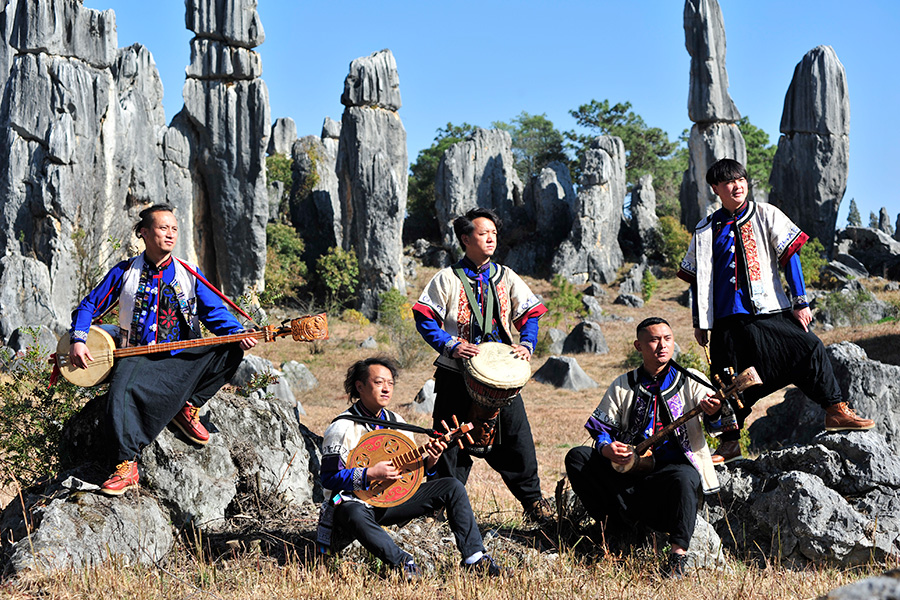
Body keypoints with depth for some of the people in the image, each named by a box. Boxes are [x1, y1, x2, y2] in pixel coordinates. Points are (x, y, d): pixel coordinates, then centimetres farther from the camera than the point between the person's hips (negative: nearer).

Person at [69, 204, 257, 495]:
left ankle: (189, 406, -4)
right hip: (138, 357, -2)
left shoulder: (190, 274, 9)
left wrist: (238, 334, -14)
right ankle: (126, 467, -25)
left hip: (182, 357, 2)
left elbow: (215, 312, 6)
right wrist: (78, 341, -8)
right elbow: (89, 306, 10)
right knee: (121, 390, -33)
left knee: (231, 351, -20)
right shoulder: (125, 272, 6)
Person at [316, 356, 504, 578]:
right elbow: (329, 477, -16)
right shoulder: (342, 428, -11)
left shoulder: (396, 421, 9)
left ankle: (475, 559, -12)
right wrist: (370, 474, -26)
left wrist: (429, 462, -11)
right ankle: (405, 564, -39)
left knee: (453, 487, -7)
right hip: (355, 502, -6)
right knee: (355, 516, -44)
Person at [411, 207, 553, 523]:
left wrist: (526, 345, -8)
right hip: (456, 375, -2)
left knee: (516, 435, -2)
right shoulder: (447, 278, 2)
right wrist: (451, 346, -16)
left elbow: (530, 314, 11)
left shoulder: (506, 277, 11)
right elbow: (425, 318, -2)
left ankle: (532, 500, 9)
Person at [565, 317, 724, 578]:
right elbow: (601, 429, 10)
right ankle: (611, 522, -6)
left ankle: (678, 556, -33)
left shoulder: (690, 381, 5)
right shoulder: (623, 386, 12)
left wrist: (714, 413, -36)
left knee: (685, 478, -38)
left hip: (675, 465, -3)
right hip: (630, 467, 3)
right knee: (577, 457, -14)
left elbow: (717, 424, -10)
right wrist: (606, 448, -15)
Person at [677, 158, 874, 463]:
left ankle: (836, 411, 4)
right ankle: (729, 443, 14)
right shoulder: (706, 230, 8)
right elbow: (697, 278, 12)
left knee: (811, 349, -11)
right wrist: (699, 323, 10)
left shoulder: (766, 215, 5)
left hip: (771, 310, 0)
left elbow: (790, 256, 3)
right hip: (729, 319, 0)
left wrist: (800, 302, -3)